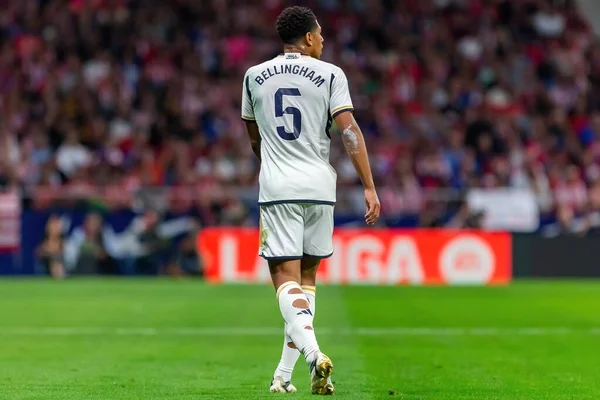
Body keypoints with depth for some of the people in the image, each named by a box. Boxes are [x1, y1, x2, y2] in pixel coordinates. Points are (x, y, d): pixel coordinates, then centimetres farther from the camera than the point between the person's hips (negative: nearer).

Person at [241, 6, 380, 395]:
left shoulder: (254, 77, 10)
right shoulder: (330, 75, 2)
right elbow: (350, 131, -8)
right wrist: (370, 188, -8)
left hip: (276, 188, 0)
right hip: (320, 187, 0)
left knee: (286, 277, -6)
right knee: (307, 277, 13)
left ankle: (313, 352, -31)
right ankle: (284, 374, 13)